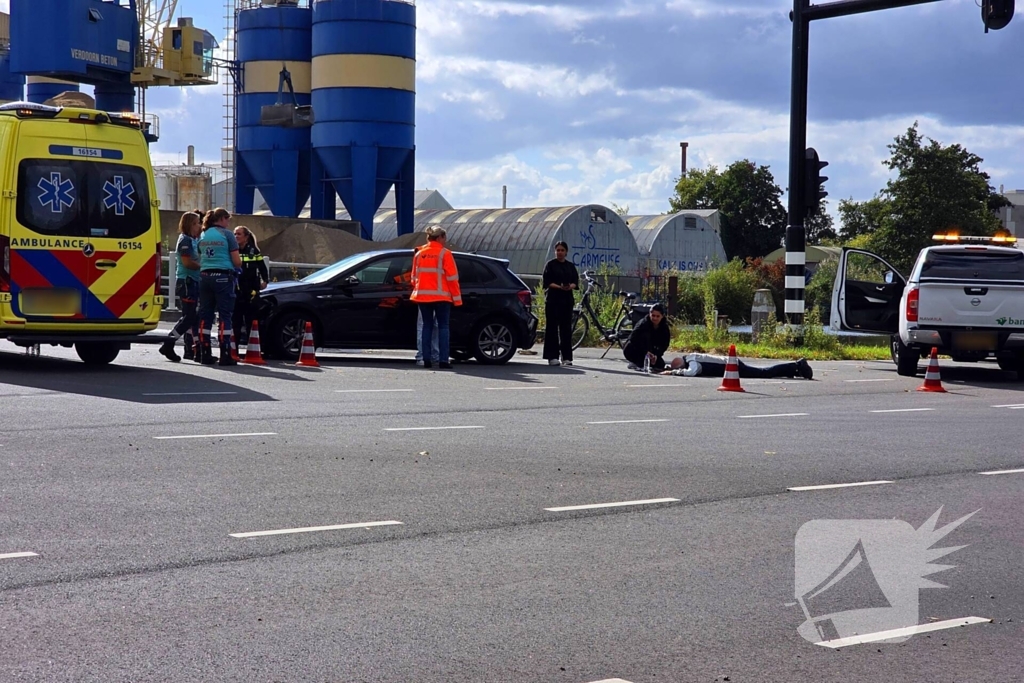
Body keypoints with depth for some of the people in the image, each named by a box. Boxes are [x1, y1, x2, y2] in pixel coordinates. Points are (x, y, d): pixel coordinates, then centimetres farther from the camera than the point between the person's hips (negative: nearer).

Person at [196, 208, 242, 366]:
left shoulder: (203, 235, 15)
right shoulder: (227, 234, -3)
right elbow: (237, 261, -6)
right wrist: (238, 268, 15)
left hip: (204, 276, 6)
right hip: (223, 276, -6)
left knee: (205, 315, 7)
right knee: (225, 315, -3)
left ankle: (205, 354, 7)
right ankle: (225, 355, -6)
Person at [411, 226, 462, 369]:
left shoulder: (419, 254, 9)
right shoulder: (444, 254, -6)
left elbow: (414, 277, 12)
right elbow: (452, 278, -7)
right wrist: (457, 298, -4)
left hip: (422, 296, 4)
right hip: (441, 296, -4)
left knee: (427, 326, 10)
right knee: (443, 326, 0)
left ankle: (426, 359, 6)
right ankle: (443, 360, -8)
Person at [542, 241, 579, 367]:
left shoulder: (570, 266, 14)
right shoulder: (550, 265, 3)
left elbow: (576, 281, 8)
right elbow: (547, 282, -5)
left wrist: (570, 287, -14)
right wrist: (559, 287, -20)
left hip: (567, 299, 4)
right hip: (553, 299, -4)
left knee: (566, 328, 3)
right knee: (552, 327, -5)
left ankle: (566, 357, 6)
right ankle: (552, 356, -3)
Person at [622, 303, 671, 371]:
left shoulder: (664, 327, -8)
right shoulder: (643, 324, -24)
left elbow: (664, 345, -9)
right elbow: (633, 338, -37)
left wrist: (656, 355, -28)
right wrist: (646, 352, -49)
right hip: (631, 350, -6)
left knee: (660, 365, -15)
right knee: (645, 335, -31)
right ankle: (637, 364, -27)